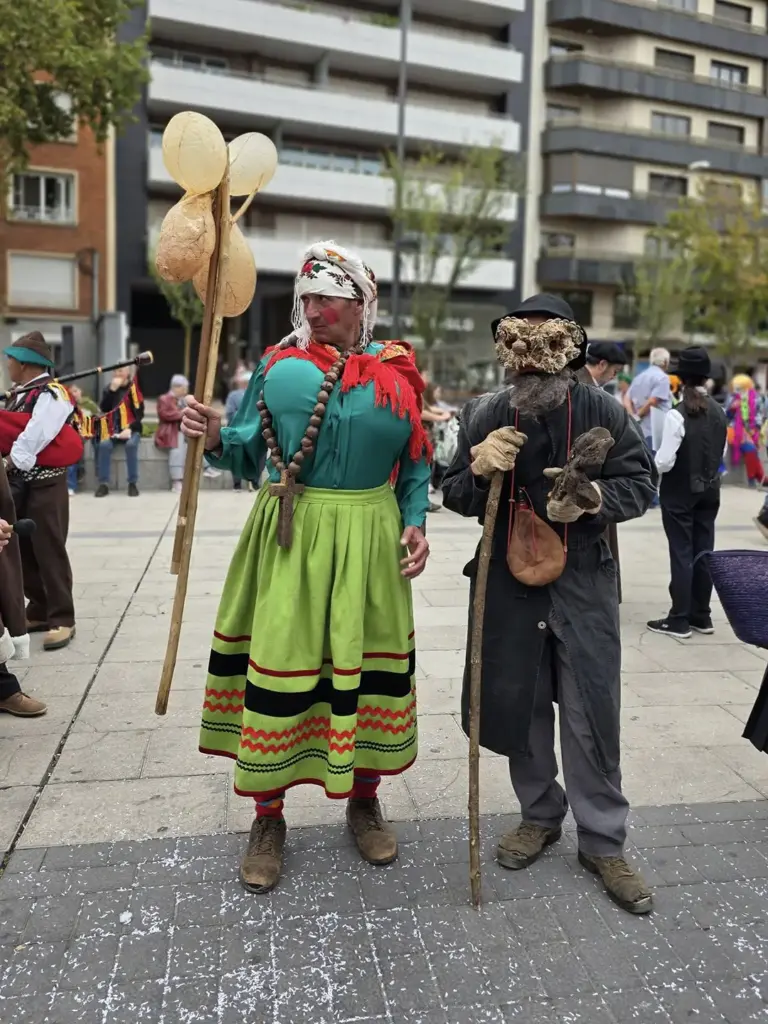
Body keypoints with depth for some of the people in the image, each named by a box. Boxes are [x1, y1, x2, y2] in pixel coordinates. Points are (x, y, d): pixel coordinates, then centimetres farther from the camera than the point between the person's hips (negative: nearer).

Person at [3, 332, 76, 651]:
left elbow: (31, 441, -23)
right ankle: (39, 612, 26)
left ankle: (61, 620, 4)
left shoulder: (51, 395, -15)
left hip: (44, 486, -9)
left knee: (49, 552, -4)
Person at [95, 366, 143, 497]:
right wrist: (112, 390, -13)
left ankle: (133, 483, -26)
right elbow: (103, 409, -4)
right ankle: (103, 483, -25)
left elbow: (140, 414, -3)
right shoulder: (109, 388, 10)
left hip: (131, 429, -2)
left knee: (131, 444, -34)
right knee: (104, 444, -29)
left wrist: (130, 428, -18)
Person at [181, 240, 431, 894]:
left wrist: (415, 523, -3)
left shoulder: (396, 372, 4)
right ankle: (268, 818, 22)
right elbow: (249, 451, 4)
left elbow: (415, 462, 10)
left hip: (368, 538, 1)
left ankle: (364, 800, 32)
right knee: (279, 665, 2)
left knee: (368, 662, 9)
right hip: (288, 536, -1)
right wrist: (215, 437, -16)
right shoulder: (279, 363, 2)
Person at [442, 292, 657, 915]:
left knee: (592, 715, 3)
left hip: (583, 583, -2)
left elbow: (642, 482, -1)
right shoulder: (484, 415, -5)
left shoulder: (601, 412, -9)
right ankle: (541, 815, 35)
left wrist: (595, 497, -22)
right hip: (509, 582, 2)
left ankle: (604, 842, 22)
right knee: (516, 705, 12)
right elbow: (456, 497, 2)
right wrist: (478, 470, -20)